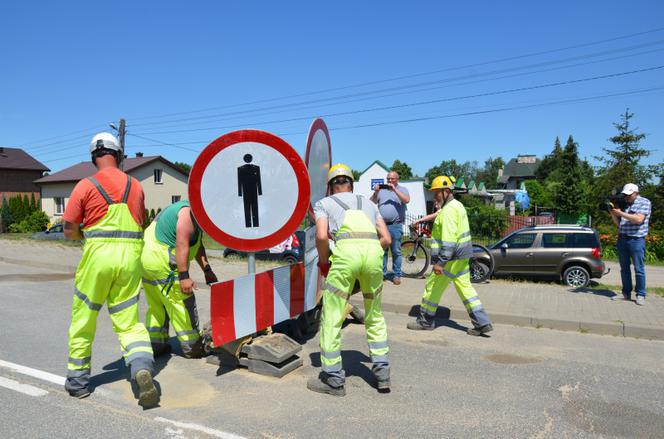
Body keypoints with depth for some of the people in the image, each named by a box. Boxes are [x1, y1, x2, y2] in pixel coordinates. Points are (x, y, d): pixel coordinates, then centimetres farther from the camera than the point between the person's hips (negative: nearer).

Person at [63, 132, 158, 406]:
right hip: (131, 257, 3)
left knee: (83, 321, 14)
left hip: (98, 254, -3)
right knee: (129, 322, 9)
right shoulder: (135, 185, 7)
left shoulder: (86, 186, -4)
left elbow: (69, 231, -1)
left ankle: (78, 380, 27)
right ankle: (142, 367, -14)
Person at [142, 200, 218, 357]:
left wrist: (207, 270, 17)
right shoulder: (190, 212, -14)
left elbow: (197, 245, 21)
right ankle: (192, 347, 7)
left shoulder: (186, 208, 19)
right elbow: (182, 244, -24)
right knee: (182, 305, -1)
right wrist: (184, 276, -26)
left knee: (156, 305, 18)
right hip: (161, 263, -10)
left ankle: (155, 344, 25)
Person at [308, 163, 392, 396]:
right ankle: (382, 372, 24)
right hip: (373, 250, 4)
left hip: (345, 251, -4)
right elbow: (386, 239, 21)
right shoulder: (368, 203, 31)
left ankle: (333, 379, 15)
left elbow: (321, 236, 2)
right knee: (375, 318, 22)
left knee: (331, 319, 9)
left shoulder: (324, 203, 21)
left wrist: (324, 261, 18)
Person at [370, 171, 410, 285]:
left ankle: (396, 275, 7)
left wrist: (394, 189, -14)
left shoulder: (402, 189, 9)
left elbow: (407, 200, -11)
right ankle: (382, 273, 13)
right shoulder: (381, 190, 15)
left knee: (396, 251, 1)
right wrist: (375, 192, -7)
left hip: (395, 225, -2)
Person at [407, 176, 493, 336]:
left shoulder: (449, 210, -18)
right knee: (465, 287, 11)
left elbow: (448, 240, -25)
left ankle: (426, 321, 16)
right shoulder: (457, 205, 14)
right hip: (462, 257, 10)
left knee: (433, 287, 3)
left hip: (451, 258, -10)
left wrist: (440, 262, -26)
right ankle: (482, 323, 11)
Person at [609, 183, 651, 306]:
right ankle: (626, 293, 16)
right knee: (624, 268, 8)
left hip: (636, 240, -5)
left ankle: (640, 295, 5)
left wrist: (620, 213, -17)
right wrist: (613, 213, -1)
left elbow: (639, 219, -17)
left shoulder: (644, 202, -1)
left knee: (639, 269, -2)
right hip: (622, 239, 5)